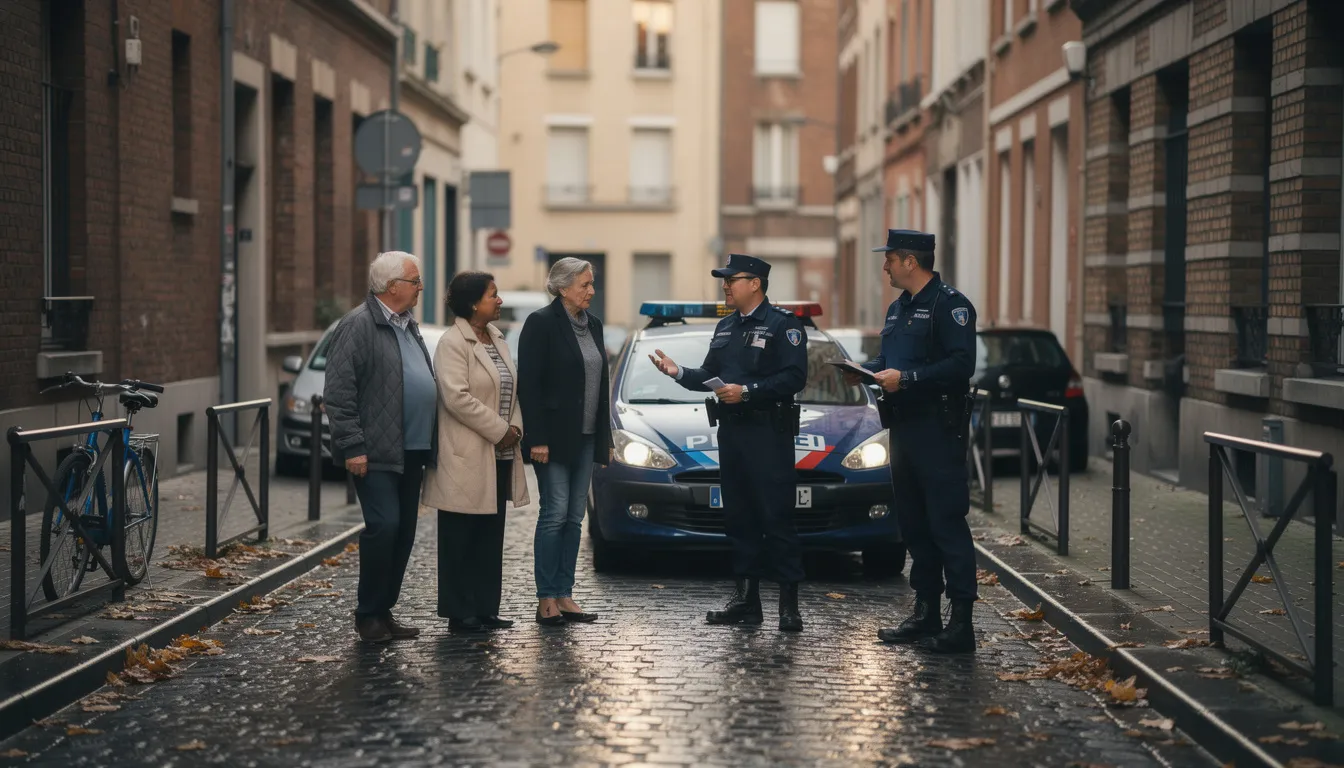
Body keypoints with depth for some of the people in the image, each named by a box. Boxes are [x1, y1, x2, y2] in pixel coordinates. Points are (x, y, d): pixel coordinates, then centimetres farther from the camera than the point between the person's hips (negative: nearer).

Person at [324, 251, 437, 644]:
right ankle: (368, 615, 0)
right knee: (383, 526, -12)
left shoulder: (409, 325, 17)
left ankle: (384, 611, 18)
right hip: (376, 453, -8)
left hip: (410, 452, 8)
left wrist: (431, 445, 17)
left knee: (404, 533, 9)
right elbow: (338, 394, -14)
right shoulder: (358, 326, -9)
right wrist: (353, 447, -18)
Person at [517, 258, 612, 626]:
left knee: (574, 517, 8)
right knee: (555, 514, -6)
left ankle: (564, 595, 12)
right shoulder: (541, 323, -9)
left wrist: (605, 437, 13)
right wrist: (537, 439, -17)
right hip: (554, 437, -7)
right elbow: (528, 384, -13)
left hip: (585, 438, 7)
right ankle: (546, 600, 0)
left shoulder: (593, 325, 13)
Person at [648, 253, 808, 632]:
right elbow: (709, 375, 21)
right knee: (739, 518, 10)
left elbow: (794, 377, -16)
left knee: (776, 519, -8)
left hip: (769, 434, -8)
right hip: (731, 432, 8)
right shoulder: (726, 328, 20)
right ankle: (746, 597, 16)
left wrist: (747, 391, -20)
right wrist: (679, 372, 4)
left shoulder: (783, 324, -6)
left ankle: (789, 603, -5)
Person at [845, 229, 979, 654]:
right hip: (903, 427, 10)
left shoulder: (949, 304, -10)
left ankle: (961, 623, -8)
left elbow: (961, 364, -20)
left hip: (938, 429, -10)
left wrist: (906, 378, -22)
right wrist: (866, 371, 6)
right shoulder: (898, 309, 19)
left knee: (947, 523, -10)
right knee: (914, 523, 13)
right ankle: (926, 614, 21)